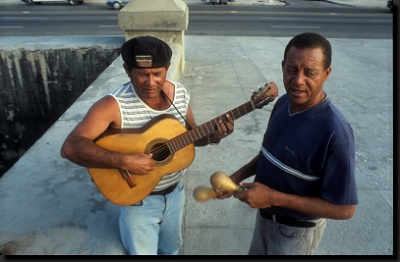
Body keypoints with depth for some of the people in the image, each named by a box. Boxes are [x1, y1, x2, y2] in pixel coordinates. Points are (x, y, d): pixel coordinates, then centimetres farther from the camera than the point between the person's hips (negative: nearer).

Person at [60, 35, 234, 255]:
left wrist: (212, 137, -16)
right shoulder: (114, 105, -25)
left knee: (172, 248, 26)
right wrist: (124, 161, -39)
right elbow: (70, 147, -31)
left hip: (175, 192, 5)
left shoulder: (180, 94, -8)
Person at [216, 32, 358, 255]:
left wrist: (274, 197, -28)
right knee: (257, 252, 29)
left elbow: (345, 209, -26)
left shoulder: (335, 132, -32)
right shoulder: (284, 103, -9)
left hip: (296, 231, -6)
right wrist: (239, 176, -6)